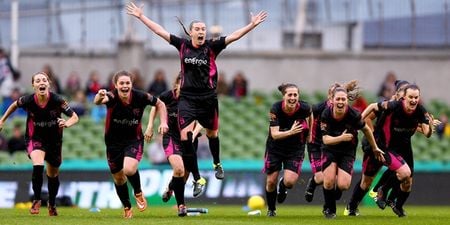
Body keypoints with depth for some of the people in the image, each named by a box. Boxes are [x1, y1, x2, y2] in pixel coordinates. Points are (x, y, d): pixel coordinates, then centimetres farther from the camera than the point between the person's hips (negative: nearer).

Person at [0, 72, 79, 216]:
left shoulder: (57, 100, -23)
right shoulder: (28, 100, -19)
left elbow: (74, 117, -18)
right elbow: (15, 105, 4)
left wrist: (67, 123, -40)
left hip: (54, 140, 1)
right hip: (35, 138, -1)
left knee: (53, 175, 17)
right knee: (38, 165, -30)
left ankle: (52, 204, 41)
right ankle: (36, 200, -14)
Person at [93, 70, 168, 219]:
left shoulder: (140, 97, -17)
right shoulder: (112, 97, -23)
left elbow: (160, 104, 2)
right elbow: (98, 101, -48)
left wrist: (163, 122, -12)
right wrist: (99, 97, -72)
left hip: (134, 140, -1)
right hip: (114, 142, 1)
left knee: (129, 169, -27)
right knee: (118, 179, 12)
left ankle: (138, 193, 4)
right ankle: (127, 207, 38)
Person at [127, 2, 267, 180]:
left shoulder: (212, 47, -4)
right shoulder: (183, 45, 0)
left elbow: (234, 36, -11)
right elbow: (159, 31, 5)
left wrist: (253, 24, -21)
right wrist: (141, 16, 6)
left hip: (208, 98, 0)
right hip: (187, 98, 0)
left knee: (212, 134, 17)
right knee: (185, 137, -14)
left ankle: (217, 164, 45)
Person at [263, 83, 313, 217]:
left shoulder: (304, 108, -19)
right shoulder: (276, 109, -24)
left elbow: (310, 115, 7)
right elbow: (274, 134, -28)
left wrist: (310, 133, 10)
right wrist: (290, 132, -42)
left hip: (295, 149, 0)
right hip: (275, 148, 0)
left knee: (290, 181, -15)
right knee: (271, 181, 5)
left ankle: (283, 186, 24)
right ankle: (271, 209, 32)